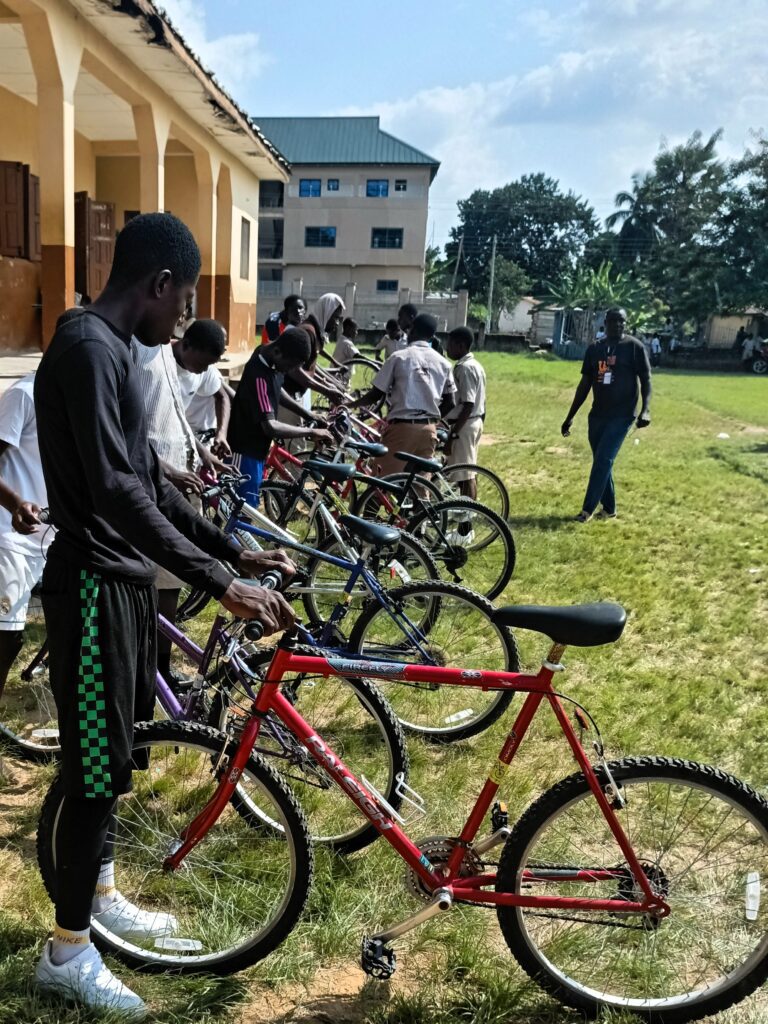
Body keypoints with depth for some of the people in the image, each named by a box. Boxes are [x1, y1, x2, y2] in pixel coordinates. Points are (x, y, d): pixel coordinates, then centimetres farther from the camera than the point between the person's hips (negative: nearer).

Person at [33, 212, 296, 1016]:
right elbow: (117, 494, -28)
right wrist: (221, 585, -29)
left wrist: (237, 553, 13)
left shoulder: (115, 352, 12)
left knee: (115, 755, 21)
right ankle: (66, 949, 22)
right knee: (96, 766, 3)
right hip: (93, 587, -10)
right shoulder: (86, 350, -19)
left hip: (125, 581, 10)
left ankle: (101, 895, 40)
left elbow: (151, 483, 15)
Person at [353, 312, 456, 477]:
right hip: (429, 429, 4)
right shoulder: (443, 363, 6)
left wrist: (349, 404, 11)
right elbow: (449, 403, 8)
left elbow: (376, 394, -2)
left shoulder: (398, 357, -4)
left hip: (402, 427, -4)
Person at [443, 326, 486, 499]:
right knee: (470, 471, 16)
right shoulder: (475, 365, 13)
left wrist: (453, 433, -23)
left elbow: (468, 405, -23)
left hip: (464, 425, -10)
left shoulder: (464, 368, -17)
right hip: (476, 422, 10)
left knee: (464, 475, -6)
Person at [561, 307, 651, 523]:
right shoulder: (594, 348, 8)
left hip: (622, 415, -5)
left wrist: (645, 410, -21)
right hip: (597, 414, 5)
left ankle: (587, 509, -7)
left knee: (603, 460, -11)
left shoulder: (634, 347, -5)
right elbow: (585, 384, 13)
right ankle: (609, 508, 20)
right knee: (601, 462, 9)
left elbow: (646, 380, -6)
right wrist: (570, 416, 12)